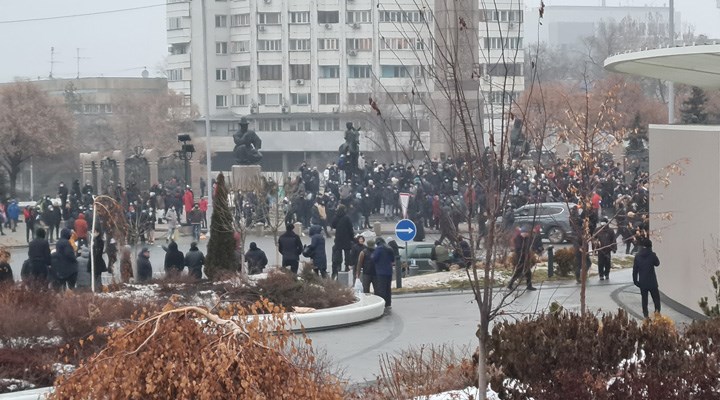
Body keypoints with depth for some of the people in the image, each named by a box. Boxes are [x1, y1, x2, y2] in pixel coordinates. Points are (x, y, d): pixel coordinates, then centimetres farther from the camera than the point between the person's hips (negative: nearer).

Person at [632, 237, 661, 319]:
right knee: (656, 297, 8)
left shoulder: (637, 256, -3)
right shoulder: (652, 255, -12)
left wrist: (635, 280, 9)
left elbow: (635, 270, 0)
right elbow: (657, 263, 8)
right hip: (652, 282, -2)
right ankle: (657, 311, -7)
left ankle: (646, 314, 9)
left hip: (642, 282, 2)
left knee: (644, 299, 10)